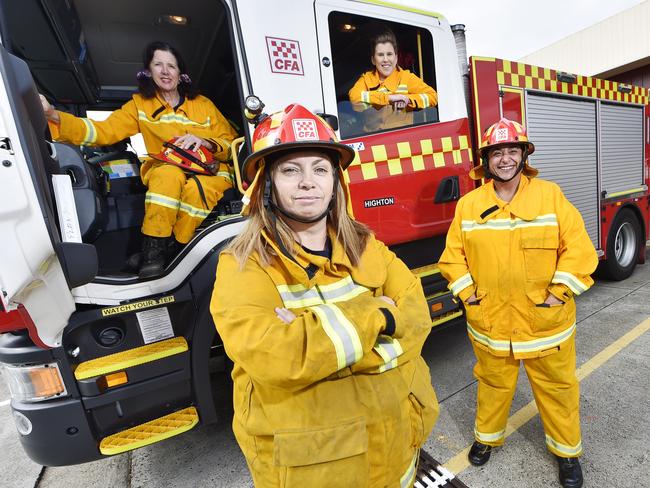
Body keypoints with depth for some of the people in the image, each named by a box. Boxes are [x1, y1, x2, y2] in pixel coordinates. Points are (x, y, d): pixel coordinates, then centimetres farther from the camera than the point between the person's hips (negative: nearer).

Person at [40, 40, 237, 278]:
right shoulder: (140, 104, 11)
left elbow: (232, 143, 7)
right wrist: (53, 115, -17)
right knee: (170, 172, -35)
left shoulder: (204, 105, 11)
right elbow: (103, 130, -1)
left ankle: (177, 249, -17)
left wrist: (206, 142, -13)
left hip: (209, 172, 0)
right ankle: (154, 248, -25)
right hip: (165, 175, 1)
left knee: (196, 188, -35)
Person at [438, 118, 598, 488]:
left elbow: (579, 248, -6)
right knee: (493, 384, 19)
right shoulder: (469, 204, -1)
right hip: (490, 320, 1)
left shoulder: (551, 195, -3)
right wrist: (467, 292, -6)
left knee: (557, 387, 18)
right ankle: (488, 436, 43)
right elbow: (454, 254, 1)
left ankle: (567, 450, 43)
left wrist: (560, 292, -12)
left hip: (545, 320, 0)